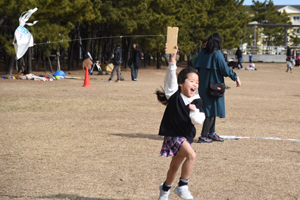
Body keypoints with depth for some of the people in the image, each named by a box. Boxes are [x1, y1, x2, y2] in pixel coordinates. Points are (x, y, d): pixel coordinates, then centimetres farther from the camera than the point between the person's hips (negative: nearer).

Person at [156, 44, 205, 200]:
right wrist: (173, 59, -32)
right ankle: (182, 186, -15)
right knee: (191, 155, -27)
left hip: (186, 136, 6)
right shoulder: (174, 95, -12)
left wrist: (194, 111, -21)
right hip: (173, 134, -6)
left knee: (175, 166, 20)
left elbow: (199, 121, -5)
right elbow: (171, 76, -23)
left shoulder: (196, 101, -2)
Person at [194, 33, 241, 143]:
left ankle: (211, 133, 25)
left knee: (211, 109, 18)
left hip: (204, 85, 7)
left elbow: (197, 65, 11)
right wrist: (236, 77, -4)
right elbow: (225, 69, -16)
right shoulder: (217, 54, -15)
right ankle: (203, 136, -1)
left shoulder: (203, 53, 5)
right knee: (212, 110, -1)